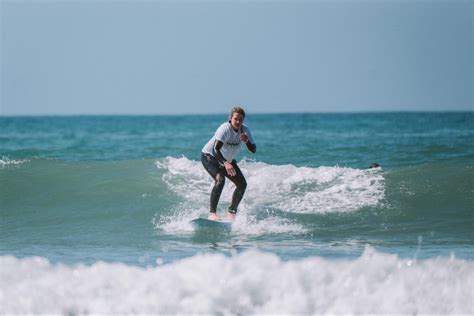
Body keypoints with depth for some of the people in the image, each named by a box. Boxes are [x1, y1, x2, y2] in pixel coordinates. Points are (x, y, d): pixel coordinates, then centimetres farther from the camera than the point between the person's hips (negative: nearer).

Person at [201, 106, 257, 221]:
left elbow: (253, 150, -13)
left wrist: (247, 141, -34)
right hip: (209, 156, -7)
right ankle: (212, 213, -32)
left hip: (227, 159, 7)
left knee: (242, 184, 1)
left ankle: (232, 212, 17)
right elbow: (216, 149, -41)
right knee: (220, 180, -30)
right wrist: (226, 163, -55)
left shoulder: (245, 130, -12)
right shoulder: (225, 129, -31)